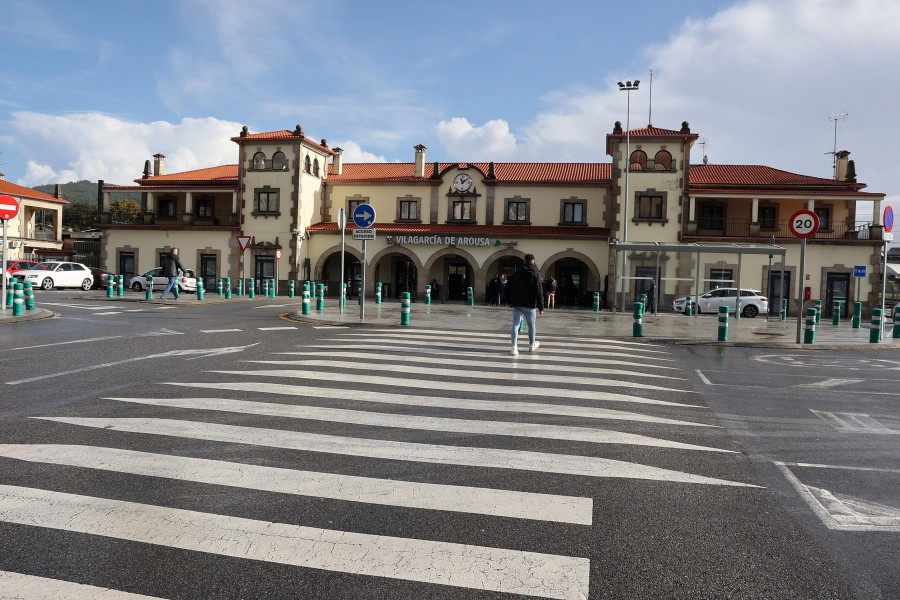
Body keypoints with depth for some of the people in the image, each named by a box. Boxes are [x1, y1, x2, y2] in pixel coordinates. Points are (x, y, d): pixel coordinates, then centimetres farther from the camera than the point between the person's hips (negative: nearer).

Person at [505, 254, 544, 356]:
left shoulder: (516, 273, 5)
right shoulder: (535, 274, -6)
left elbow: (508, 286, 8)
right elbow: (539, 292, -11)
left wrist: (509, 301, 16)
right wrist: (541, 307, -8)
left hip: (516, 304, 2)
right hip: (530, 305, -2)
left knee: (515, 324, 0)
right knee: (531, 325, 15)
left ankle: (514, 347, -14)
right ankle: (532, 345, 32)